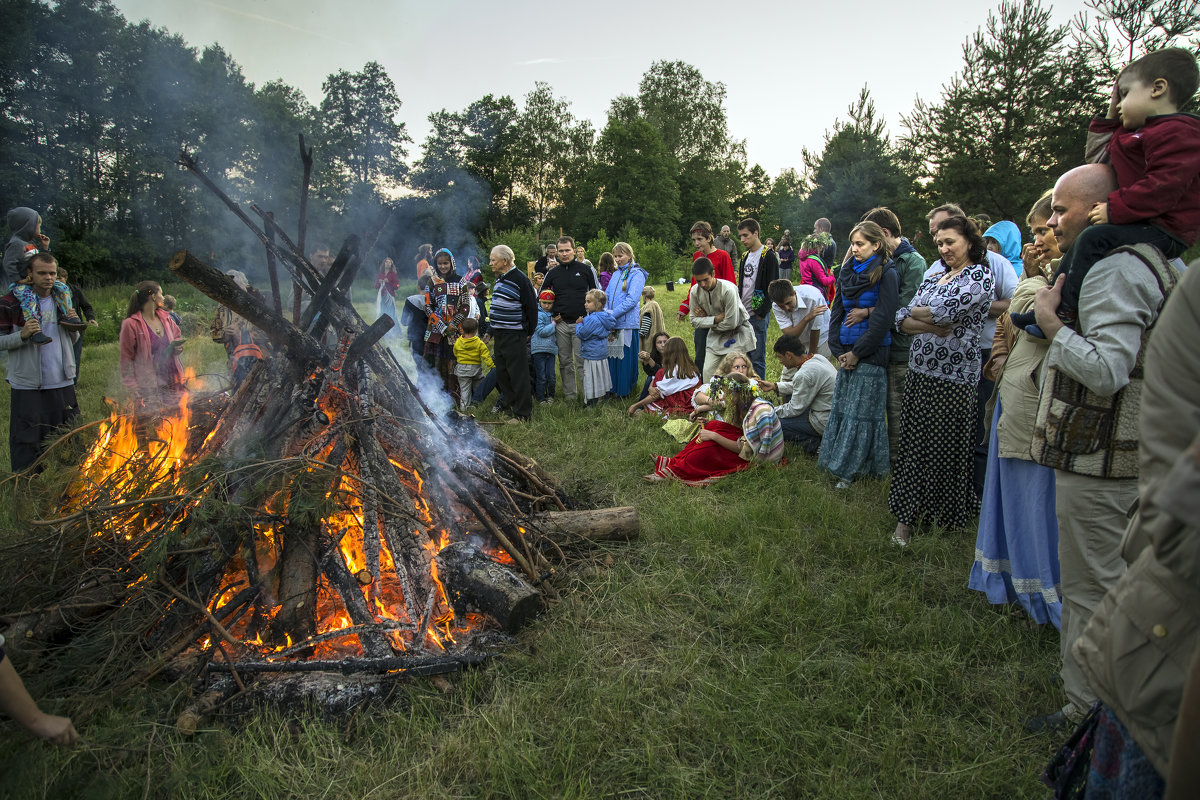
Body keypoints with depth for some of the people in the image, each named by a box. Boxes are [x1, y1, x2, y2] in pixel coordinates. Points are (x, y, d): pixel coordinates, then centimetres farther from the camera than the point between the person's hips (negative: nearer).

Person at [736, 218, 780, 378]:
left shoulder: (768, 256, -8)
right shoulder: (745, 256, 15)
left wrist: (762, 312, -15)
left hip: (758, 315, -7)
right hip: (743, 314, 7)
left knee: (757, 357, -3)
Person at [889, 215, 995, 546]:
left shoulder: (980, 276, -6)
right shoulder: (935, 275, 16)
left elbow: (943, 312, -21)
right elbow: (902, 319, 5)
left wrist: (915, 313, -1)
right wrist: (932, 326, -13)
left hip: (953, 376, -7)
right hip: (919, 370, 7)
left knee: (944, 447, 2)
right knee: (913, 444, 8)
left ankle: (942, 516, 18)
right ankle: (907, 518, 19)